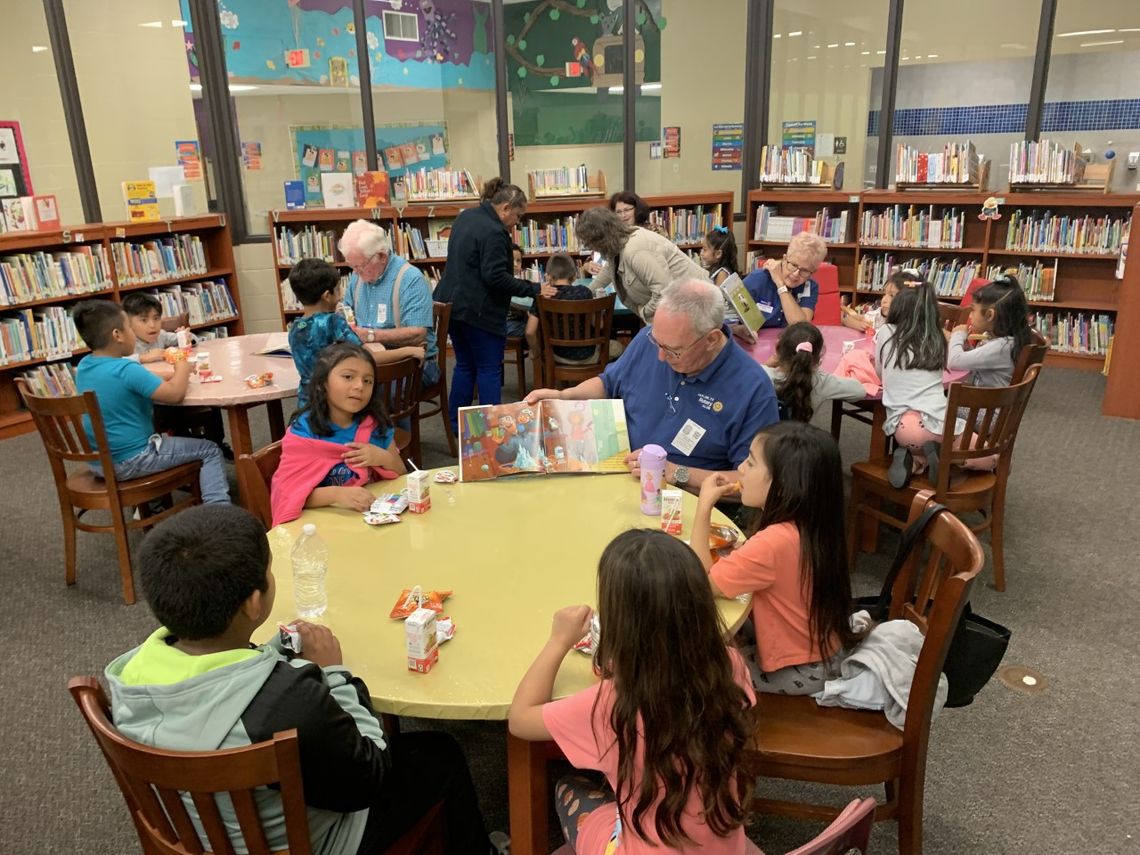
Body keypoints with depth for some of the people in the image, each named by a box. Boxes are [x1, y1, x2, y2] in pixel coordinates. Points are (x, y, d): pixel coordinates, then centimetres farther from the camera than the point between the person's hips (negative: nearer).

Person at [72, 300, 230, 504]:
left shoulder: (83, 366, 3)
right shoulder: (125, 370, -24)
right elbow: (174, 394, -27)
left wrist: (167, 378, 8)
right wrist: (182, 369, -8)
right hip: (131, 461, -8)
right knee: (210, 451, 1)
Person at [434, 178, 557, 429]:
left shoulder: (466, 216, 11)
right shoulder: (493, 232, -20)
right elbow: (496, 277, -24)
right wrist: (533, 289, -18)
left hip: (452, 305, 9)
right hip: (478, 311, -9)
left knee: (464, 365, 17)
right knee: (489, 369, 1)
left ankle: (456, 425, 22)